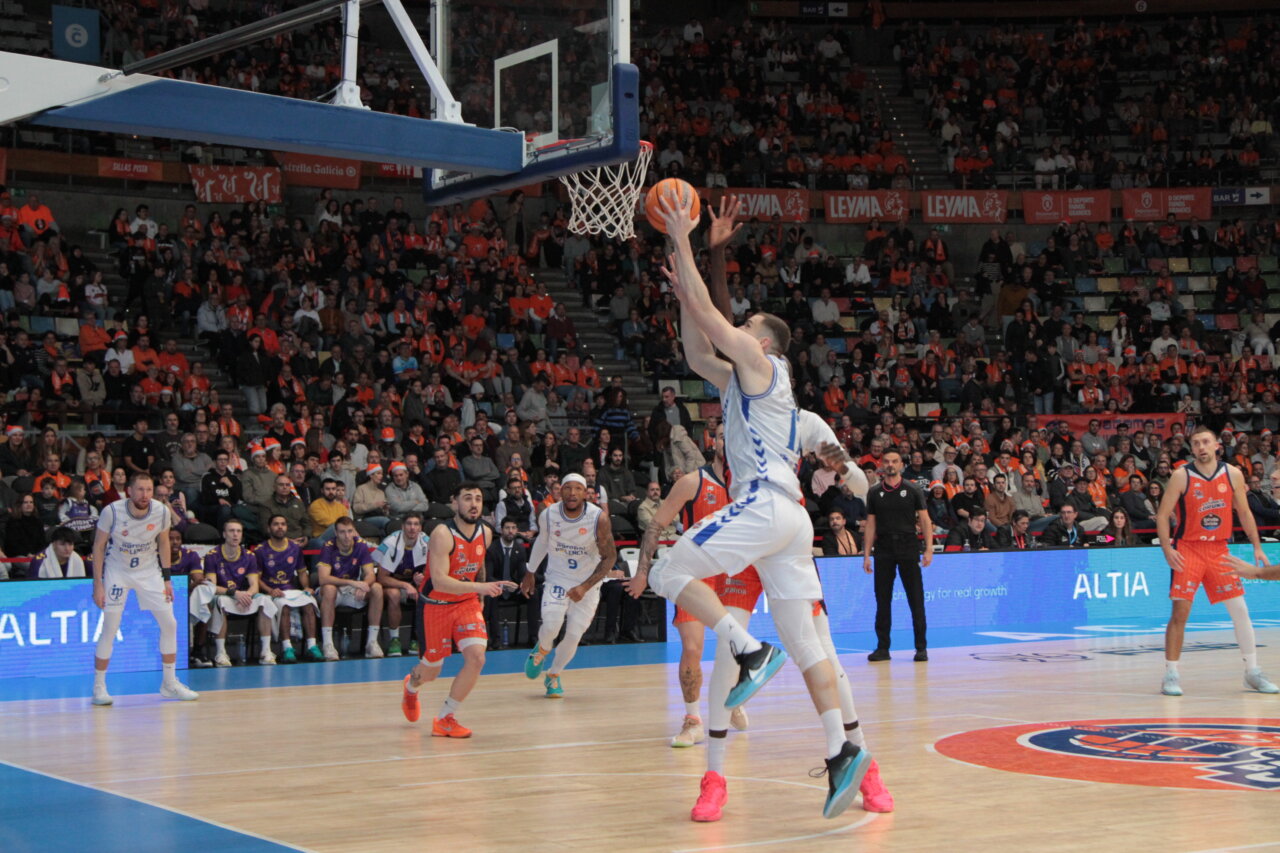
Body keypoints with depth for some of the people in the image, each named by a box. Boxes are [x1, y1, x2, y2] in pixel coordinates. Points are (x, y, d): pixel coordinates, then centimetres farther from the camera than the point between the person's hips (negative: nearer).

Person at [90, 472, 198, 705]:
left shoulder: (161, 511, -15)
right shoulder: (112, 511, -22)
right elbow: (99, 545, -11)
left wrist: (167, 578, 0)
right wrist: (98, 584, -14)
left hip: (149, 571, 3)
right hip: (117, 571, -3)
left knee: (169, 624, -2)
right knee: (109, 629, -8)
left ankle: (169, 683, 11)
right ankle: (99, 687, 5)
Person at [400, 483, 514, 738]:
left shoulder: (486, 533, -3)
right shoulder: (443, 534, -24)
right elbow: (439, 581, -34)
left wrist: (481, 596, 21)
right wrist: (481, 587, -43)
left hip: (467, 602, 5)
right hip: (436, 604, -5)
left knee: (476, 658, -16)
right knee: (431, 671, 8)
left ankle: (445, 719, 0)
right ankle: (411, 687, 48)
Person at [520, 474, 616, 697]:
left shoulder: (599, 518, -21)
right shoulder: (548, 515, -13)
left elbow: (610, 557, -15)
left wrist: (585, 587, -24)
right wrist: (530, 573, 19)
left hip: (587, 583, 0)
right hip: (557, 578, 1)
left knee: (573, 636, -4)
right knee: (551, 624, -22)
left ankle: (553, 676, 24)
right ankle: (542, 650, 15)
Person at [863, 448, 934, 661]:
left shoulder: (913, 490, 4)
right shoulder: (874, 493, 9)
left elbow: (924, 520, 2)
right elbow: (870, 525, 10)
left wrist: (929, 549, -8)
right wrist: (866, 554, 3)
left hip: (908, 548, -2)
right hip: (883, 549, 2)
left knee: (916, 600, -2)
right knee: (882, 600, 3)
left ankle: (921, 648, 3)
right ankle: (882, 648, 9)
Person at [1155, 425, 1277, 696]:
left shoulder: (1233, 474, 0)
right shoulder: (1181, 476, -8)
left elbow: (1244, 513, 11)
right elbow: (1162, 515, -6)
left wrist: (1257, 547, 6)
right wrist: (1167, 549, -17)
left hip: (1219, 550, 3)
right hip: (1188, 550, -3)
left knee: (1240, 610, 2)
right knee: (1180, 613, -7)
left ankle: (1253, 672, 13)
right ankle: (1171, 674, 2)